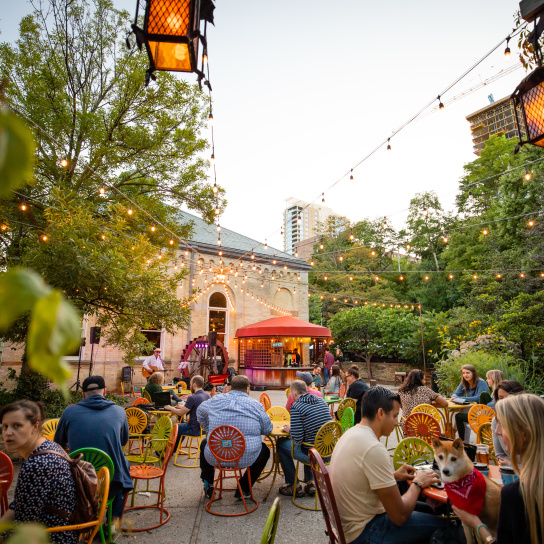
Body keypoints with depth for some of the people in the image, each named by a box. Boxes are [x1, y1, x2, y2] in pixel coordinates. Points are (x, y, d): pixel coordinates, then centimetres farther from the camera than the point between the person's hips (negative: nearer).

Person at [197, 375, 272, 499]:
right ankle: (244, 489, 23)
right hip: (246, 458, -2)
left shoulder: (216, 400, 4)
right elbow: (268, 429, 4)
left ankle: (208, 486, 41)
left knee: (204, 443, 34)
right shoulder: (256, 405, -4)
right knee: (265, 450, 28)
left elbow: (199, 412, 21)